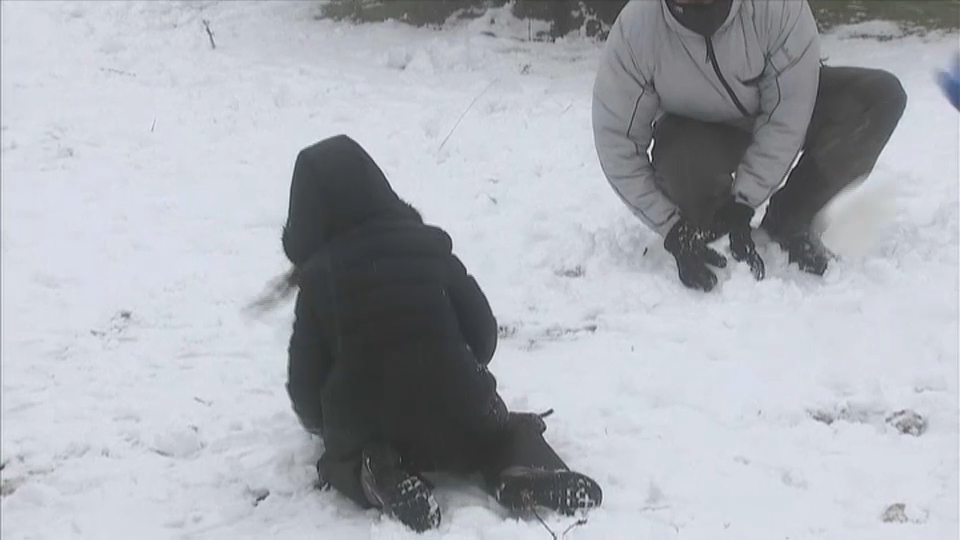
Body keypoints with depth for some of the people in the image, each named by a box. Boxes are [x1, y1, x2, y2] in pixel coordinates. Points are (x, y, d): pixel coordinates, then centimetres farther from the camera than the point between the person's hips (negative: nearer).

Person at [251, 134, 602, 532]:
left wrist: (321, 423, 22)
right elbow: (483, 331, 5)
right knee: (490, 420, 32)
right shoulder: (430, 246, 0)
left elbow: (305, 381, -1)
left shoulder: (318, 277, -5)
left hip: (367, 434, -2)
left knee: (344, 454, 30)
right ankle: (518, 465, -2)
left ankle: (386, 478, -5)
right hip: (456, 422, 2)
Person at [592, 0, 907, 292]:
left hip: (777, 111, 1)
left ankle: (788, 221, -10)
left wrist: (743, 203, -31)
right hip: (696, 132, -1)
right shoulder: (635, 29, -31)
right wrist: (672, 229, -28)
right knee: (684, 162, -36)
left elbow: (786, 119, -27)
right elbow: (616, 143, -24)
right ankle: (707, 230, -1)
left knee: (880, 96, -23)